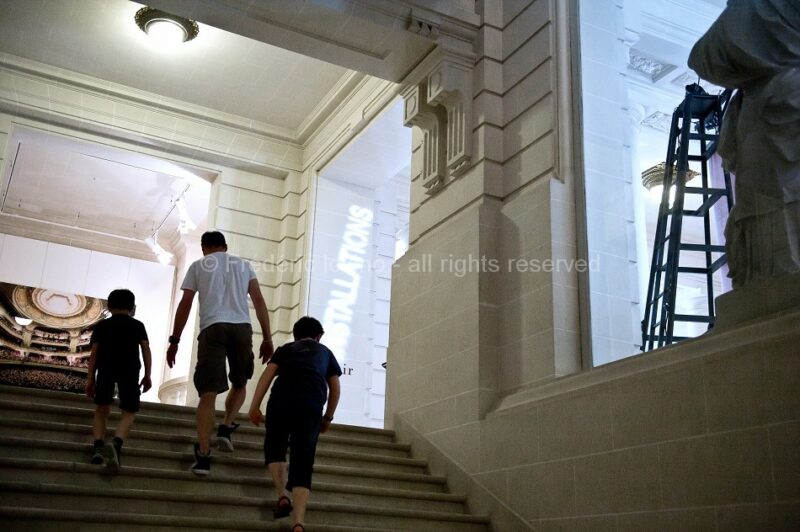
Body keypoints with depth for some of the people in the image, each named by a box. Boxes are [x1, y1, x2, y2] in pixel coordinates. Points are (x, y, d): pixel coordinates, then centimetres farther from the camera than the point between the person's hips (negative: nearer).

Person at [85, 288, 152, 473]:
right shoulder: (137, 325, 23)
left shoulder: (101, 325, 24)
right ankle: (116, 444, -20)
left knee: (102, 408, 14)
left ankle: (98, 446, -3)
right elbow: (146, 349, 13)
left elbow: (94, 352, 15)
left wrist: (90, 378, 15)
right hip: (130, 368, -1)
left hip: (106, 367, 1)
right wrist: (147, 376, 14)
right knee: (129, 412, 4)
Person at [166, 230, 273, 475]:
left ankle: (203, 455, -9)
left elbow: (185, 305, 10)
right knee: (239, 384, 24)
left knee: (208, 393, -4)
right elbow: (259, 301, 12)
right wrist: (267, 338, 11)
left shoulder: (198, 265, 17)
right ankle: (226, 429, 7)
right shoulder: (243, 264, 22)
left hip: (212, 328, -1)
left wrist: (174, 341, 13)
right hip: (242, 327, 1)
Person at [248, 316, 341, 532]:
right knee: (303, 464, 1)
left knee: (274, 449, 22)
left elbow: (267, 375, 11)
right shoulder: (326, 352, 31)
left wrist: (255, 406, 5)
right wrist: (328, 418, 36)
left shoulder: (285, 349, 27)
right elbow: (335, 389, 26)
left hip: (281, 401, 0)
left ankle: (282, 496, 0)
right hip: (312, 407, 0)